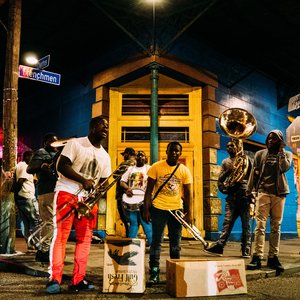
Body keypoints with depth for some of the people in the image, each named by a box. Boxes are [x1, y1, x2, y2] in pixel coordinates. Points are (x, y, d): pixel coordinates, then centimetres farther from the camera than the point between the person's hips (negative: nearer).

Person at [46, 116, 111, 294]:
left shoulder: (105, 156, 13)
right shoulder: (75, 144, -4)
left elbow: (103, 181, 16)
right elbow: (62, 166, -13)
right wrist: (84, 180, -22)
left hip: (88, 199, 6)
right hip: (67, 193, -6)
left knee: (85, 238, 4)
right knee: (60, 235, -9)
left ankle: (78, 280, 11)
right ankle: (54, 279, -4)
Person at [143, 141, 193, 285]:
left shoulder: (185, 170, 2)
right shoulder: (156, 167, -3)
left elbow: (188, 193, 4)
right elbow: (149, 189, -2)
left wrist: (189, 213, -3)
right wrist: (146, 209, -8)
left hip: (177, 209, 2)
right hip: (158, 209, -2)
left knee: (176, 243, 11)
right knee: (156, 241, 1)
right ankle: (154, 274, 8)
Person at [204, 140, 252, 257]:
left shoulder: (245, 158, 10)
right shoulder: (225, 162, 18)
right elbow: (220, 179, 11)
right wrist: (228, 171, -7)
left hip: (244, 195, -2)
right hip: (231, 196, 2)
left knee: (246, 224, 0)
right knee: (227, 222, -4)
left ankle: (246, 250, 4)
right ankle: (219, 245, -8)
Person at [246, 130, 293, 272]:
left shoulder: (286, 154, 13)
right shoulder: (260, 154, 13)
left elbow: (285, 167, -8)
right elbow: (254, 173, 11)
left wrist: (281, 150, -4)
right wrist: (249, 192, 6)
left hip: (279, 194, 1)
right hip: (263, 192, -1)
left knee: (276, 226, 4)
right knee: (260, 225, -10)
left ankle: (273, 257, 10)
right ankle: (257, 257, -12)